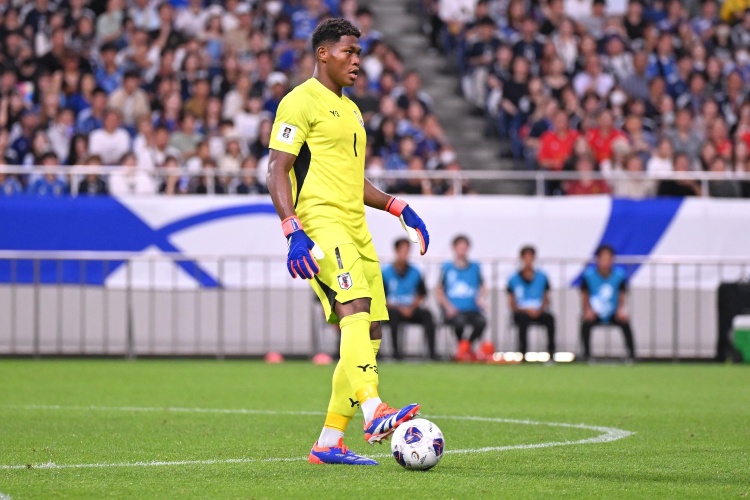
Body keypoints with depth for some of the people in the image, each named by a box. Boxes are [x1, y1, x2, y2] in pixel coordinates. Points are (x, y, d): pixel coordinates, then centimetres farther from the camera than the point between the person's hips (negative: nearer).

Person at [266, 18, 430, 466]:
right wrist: (294, 231, -22)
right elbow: (278, 171, -10)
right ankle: (374, 414, -45)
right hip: (320, 223, -9)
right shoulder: (300, 102, -3)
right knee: (356, 307, -29)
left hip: (355, 228, 9)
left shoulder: (350, 109, 25)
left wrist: (399, 208, 21)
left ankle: (329, 442, 10)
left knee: (368, 336, 5)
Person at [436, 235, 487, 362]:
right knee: (460, 321, -37)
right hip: (453, 311, -2)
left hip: (472, 309, 2)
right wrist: (448, 306, -4)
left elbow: (482, 287, 21)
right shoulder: (447, 268, 8)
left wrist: (481, 297, -1)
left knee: (481, 322, -32)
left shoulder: (475, 268, 13)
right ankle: (461, 345, -1)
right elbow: (439, 291, 11)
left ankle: (467, 345, 0)